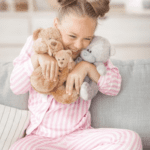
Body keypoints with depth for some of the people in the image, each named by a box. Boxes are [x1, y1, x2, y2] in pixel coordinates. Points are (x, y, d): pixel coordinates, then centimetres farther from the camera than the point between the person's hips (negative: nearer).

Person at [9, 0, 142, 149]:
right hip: (40, 136, -1)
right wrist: (37, 57, -19)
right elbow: (16, 87, -3)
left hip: (79, 135, 2)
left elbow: (114, 88, 1)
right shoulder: (36, 43, 3)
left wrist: (87, 66, -16)